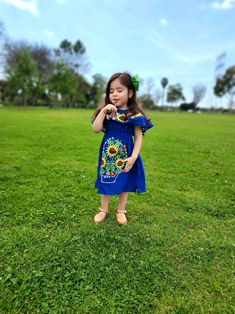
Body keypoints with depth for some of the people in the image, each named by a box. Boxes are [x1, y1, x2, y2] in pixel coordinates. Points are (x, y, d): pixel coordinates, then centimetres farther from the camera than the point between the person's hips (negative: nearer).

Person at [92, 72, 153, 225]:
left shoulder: (135, 115, -9)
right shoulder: (106, 111, -1)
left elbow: (138, 137, -8)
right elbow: (96, 129, -10)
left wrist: (133, 157, -16)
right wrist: (103, 112, -19)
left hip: (125, 154, -1)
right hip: (107, 153, 2)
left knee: (125, 183, 12)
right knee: (106, 182, 14)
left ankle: (121, 211, 34)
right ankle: (103, 210, 34)